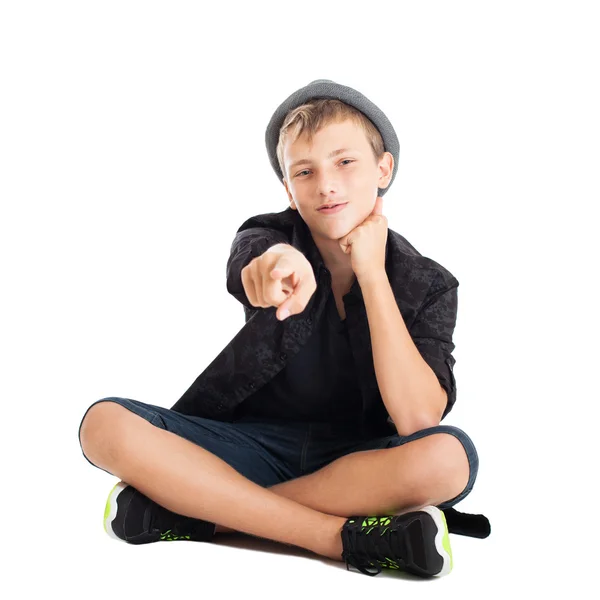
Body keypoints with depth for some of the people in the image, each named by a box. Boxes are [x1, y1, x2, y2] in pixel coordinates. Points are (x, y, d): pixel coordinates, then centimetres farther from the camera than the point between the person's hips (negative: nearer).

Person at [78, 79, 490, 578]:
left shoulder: (427, 285, -6)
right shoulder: (270, 239, -3)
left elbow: (417, 420, -21)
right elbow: (247, 270, -30)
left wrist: (372, 273, -20)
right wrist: (281, 262, -55)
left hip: (358, 463, 0)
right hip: (259, 446, 1)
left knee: (449, 456, -34)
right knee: (105, 424, -22)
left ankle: (194, 509, -24)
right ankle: (348, 537, -27)